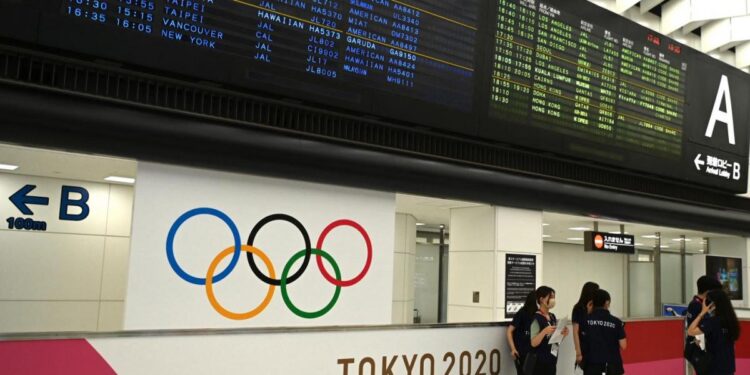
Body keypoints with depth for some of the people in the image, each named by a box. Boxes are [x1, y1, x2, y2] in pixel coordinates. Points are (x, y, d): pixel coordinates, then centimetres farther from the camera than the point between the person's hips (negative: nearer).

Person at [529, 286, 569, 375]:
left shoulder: (553, 317, 11)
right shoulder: (536, 318, -14)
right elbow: (533, 343, -18)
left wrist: (562, 335, -1)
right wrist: (544, 331, -32)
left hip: (551, 360, 8)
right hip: (539, 361, -8)